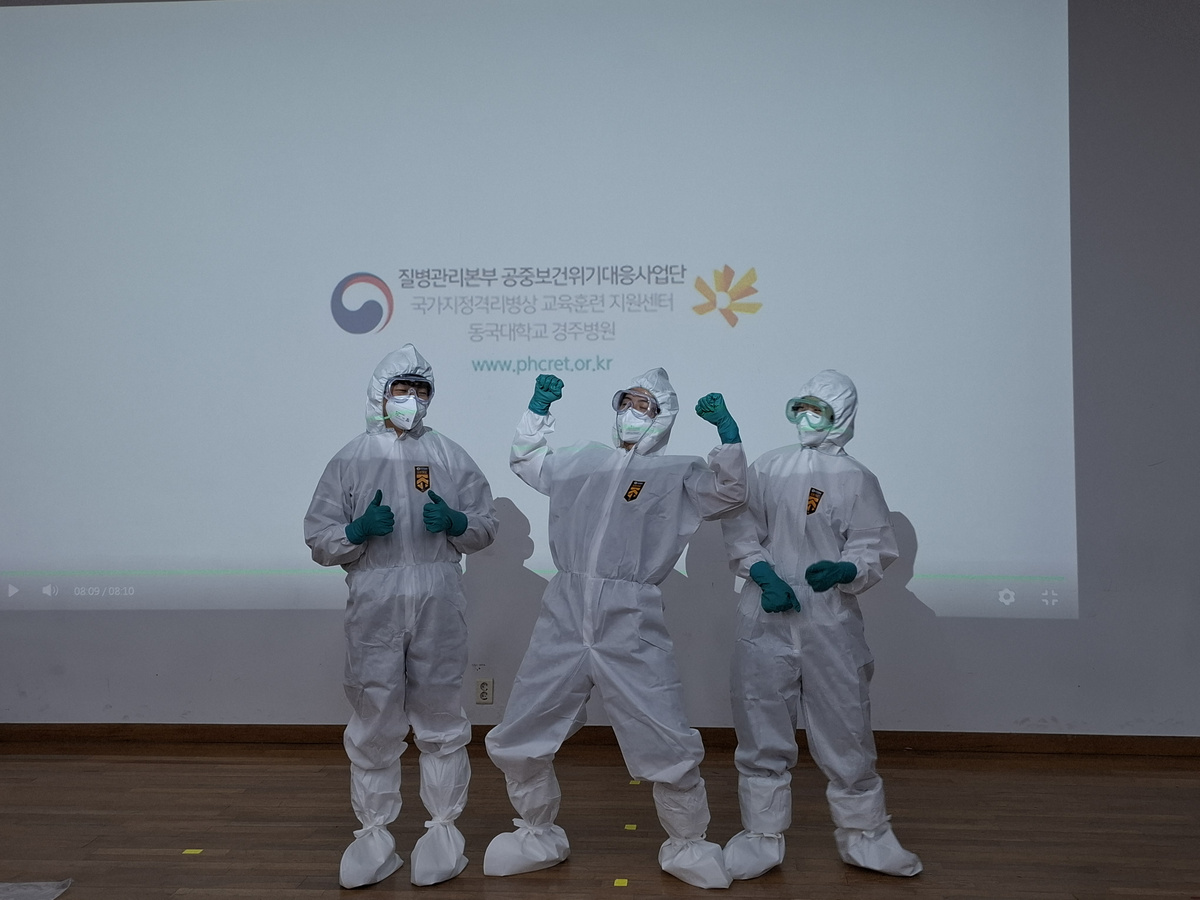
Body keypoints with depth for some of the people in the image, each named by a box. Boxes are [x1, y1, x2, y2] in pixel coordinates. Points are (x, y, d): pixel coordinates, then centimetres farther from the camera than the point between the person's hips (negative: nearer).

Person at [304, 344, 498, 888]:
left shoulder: (450, 456, 9)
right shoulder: (351, 460, 6)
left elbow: (485, 530, 10)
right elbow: (319, 542, 5)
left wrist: (455, 521, -11)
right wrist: (358, 530, -14)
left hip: (439, 605, 0)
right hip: (374, 607, 0)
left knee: (440, 721, 9)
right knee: (374, 725, 7)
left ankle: (443, 827, 23)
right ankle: (374, 833, 21)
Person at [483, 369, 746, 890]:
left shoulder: (679, 475, 7)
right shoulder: (582, 462, 18)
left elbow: (729, 493, -8)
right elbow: (526, 461, 31)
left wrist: (727, 431, -16)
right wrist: (538, 409, 20)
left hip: (631, 624, -3)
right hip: (564, 617, 4)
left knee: (667, 748, -1)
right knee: (518, 739, 11)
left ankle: (687, 846, 25)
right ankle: (538, 837, 34)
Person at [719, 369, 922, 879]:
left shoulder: (856, 479, 1)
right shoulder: (768, 468, 5)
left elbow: (874, 551, 0)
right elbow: (740, 529, 5)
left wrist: (842, 571, -21)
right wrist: (763, 574, -10)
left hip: (830, 622, -1)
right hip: (766, 620, 1)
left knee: (846, 732, 7)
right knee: (762, 731, 9)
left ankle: (863, 836, 27)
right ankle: (761, 837, 24)